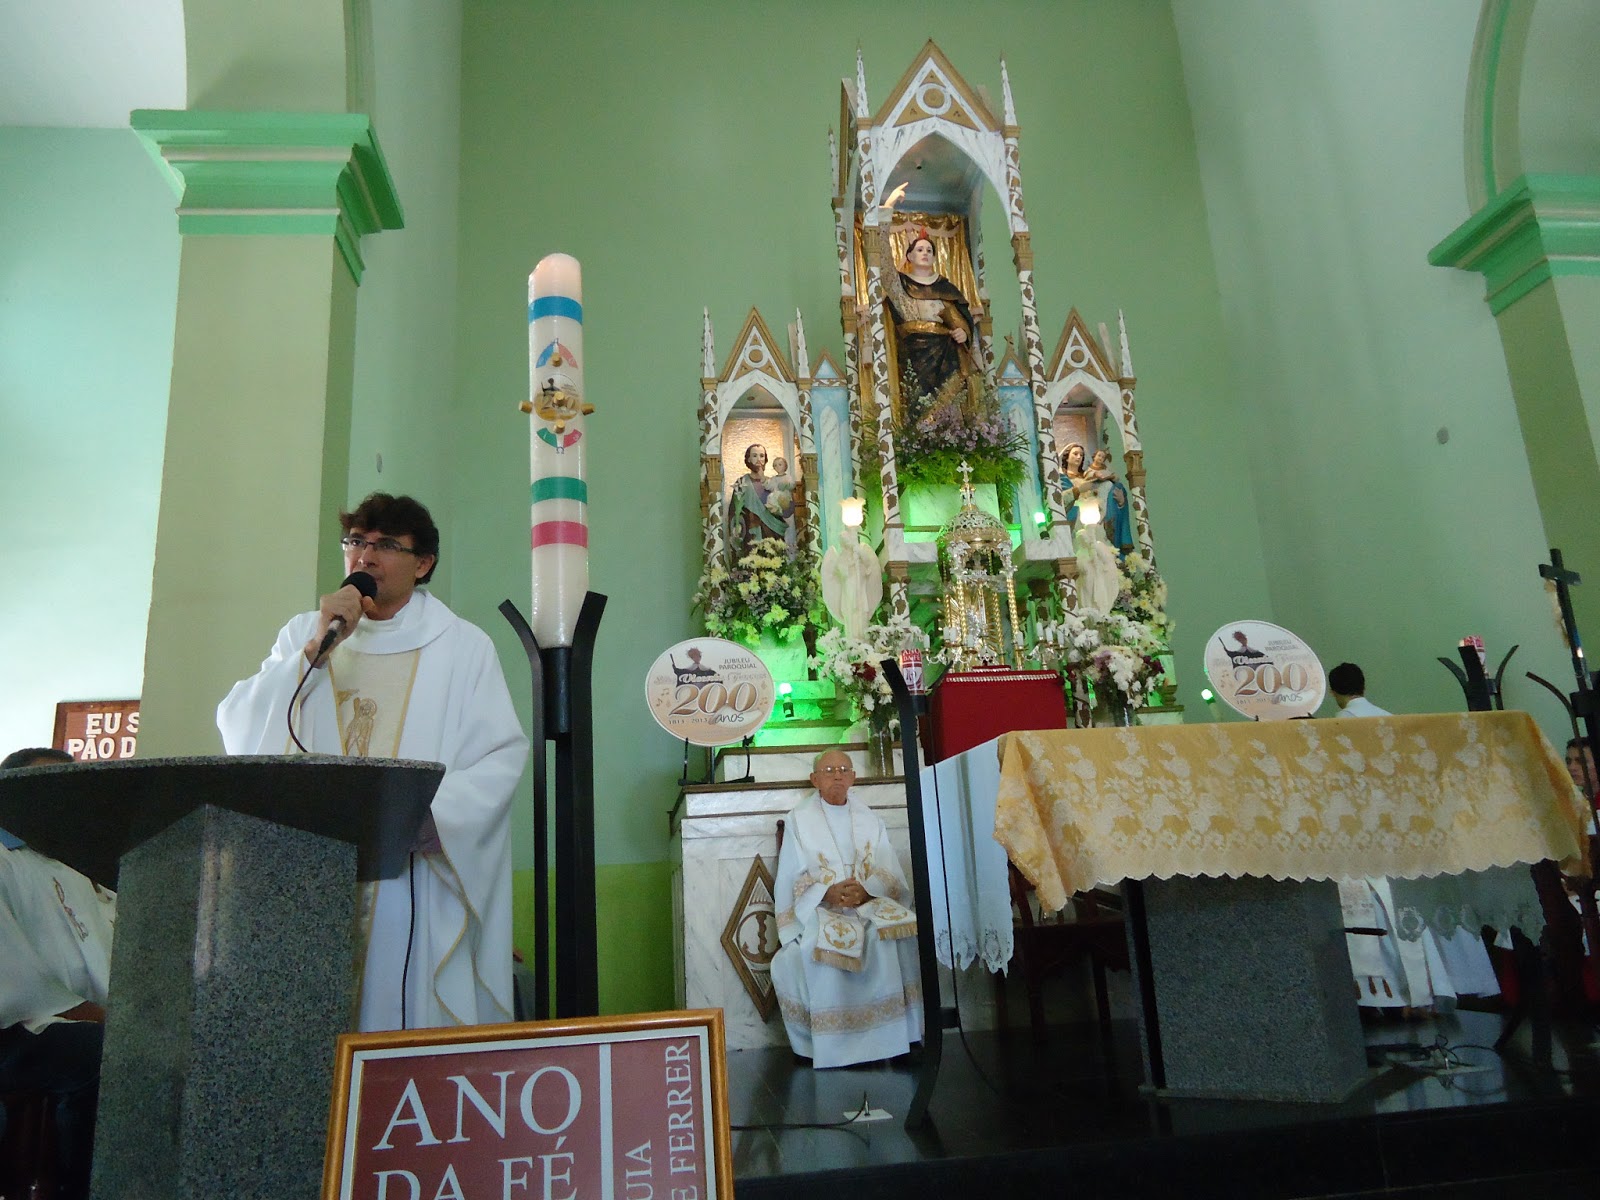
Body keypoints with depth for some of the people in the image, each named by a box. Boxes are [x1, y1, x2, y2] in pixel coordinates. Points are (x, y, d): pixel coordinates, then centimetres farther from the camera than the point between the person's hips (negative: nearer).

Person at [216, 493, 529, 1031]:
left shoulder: (462, 647, 6)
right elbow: (240, 731, 5)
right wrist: (316, 649, -5)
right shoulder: (303, 634, 17)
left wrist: (426, 815, -18)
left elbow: (501, 758, -3)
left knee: (405, 1027, -6)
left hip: (412, 881, -2)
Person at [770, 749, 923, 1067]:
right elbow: (791, 880, 1)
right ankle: (822, 1045, -19)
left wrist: (866, 890, -14)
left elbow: (890, 874, 7)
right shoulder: (799, 820, 9)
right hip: (818, 910, -2)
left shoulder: (869, 819, 16)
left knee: (901, 931, -27)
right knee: (823, 944, -33)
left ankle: (899, 1036, -17)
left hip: (870, 903, 2)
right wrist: (827, 893, -17)